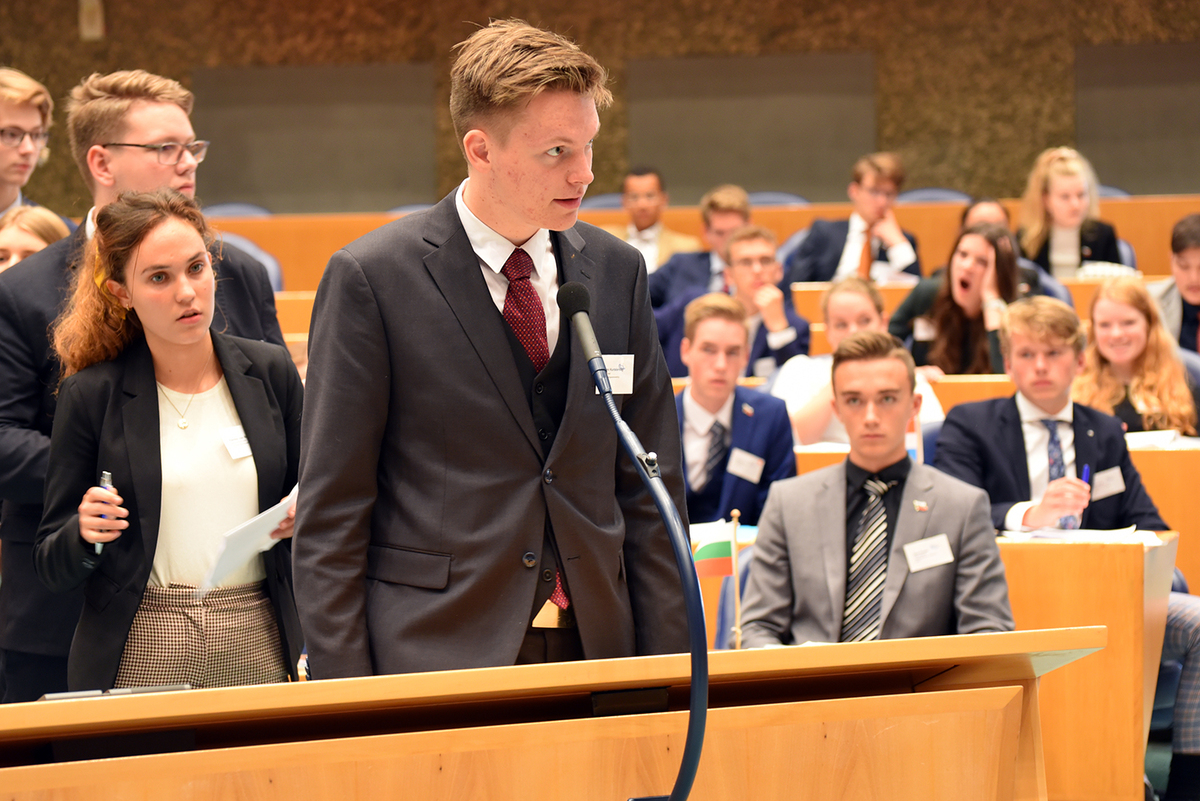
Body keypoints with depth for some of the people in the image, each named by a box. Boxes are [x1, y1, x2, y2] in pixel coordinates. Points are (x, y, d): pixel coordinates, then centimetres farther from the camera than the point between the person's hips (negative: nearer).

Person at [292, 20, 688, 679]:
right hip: (432, 653, -4)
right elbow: (330, 514, -5)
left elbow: (650, 493, 12)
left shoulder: (616, 272, 9)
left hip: (593, 647, 5)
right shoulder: (370, 278, -6)